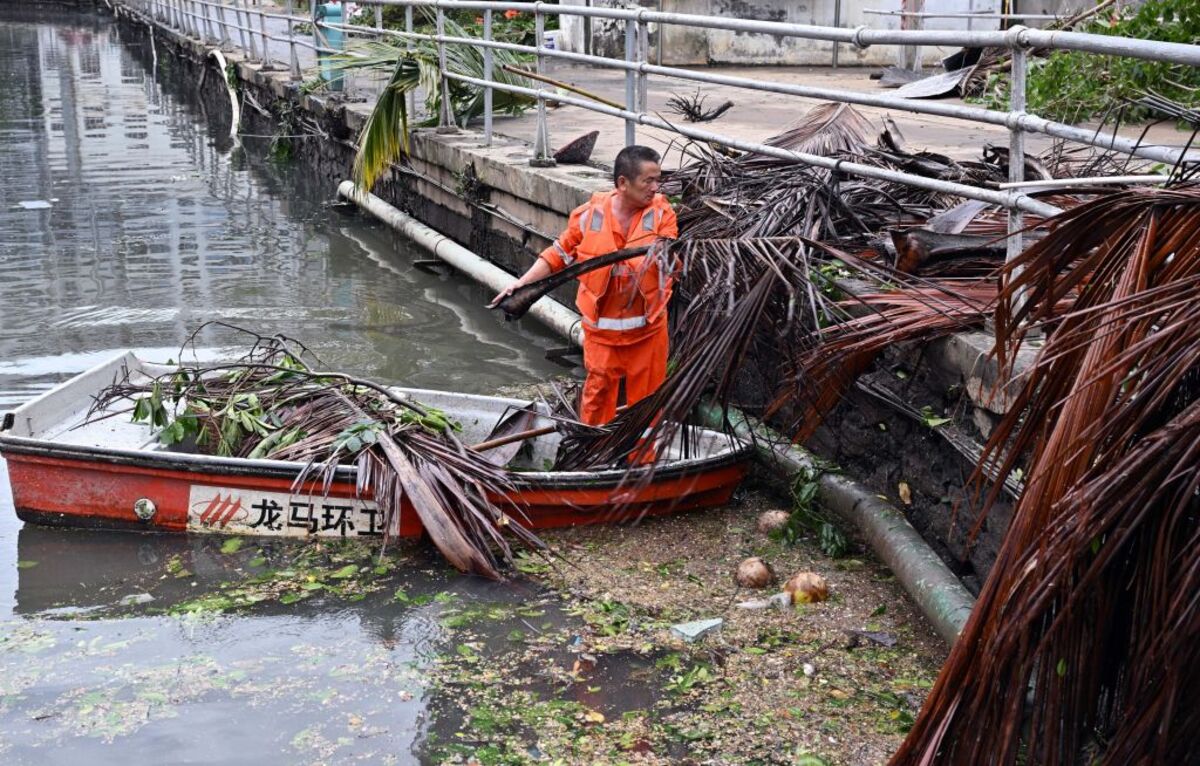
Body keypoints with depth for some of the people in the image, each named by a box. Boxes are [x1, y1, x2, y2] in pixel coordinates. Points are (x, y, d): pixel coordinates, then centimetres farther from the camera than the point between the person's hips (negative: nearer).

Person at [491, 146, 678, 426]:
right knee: (597, 395, 9)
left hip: (648, 328, 0)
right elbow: (559, 254, 3)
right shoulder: (590, 214, -6)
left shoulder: (662, 212, -6)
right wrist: (522, 283, -3)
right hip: (602, 327, 0)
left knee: (646, 399, 9)